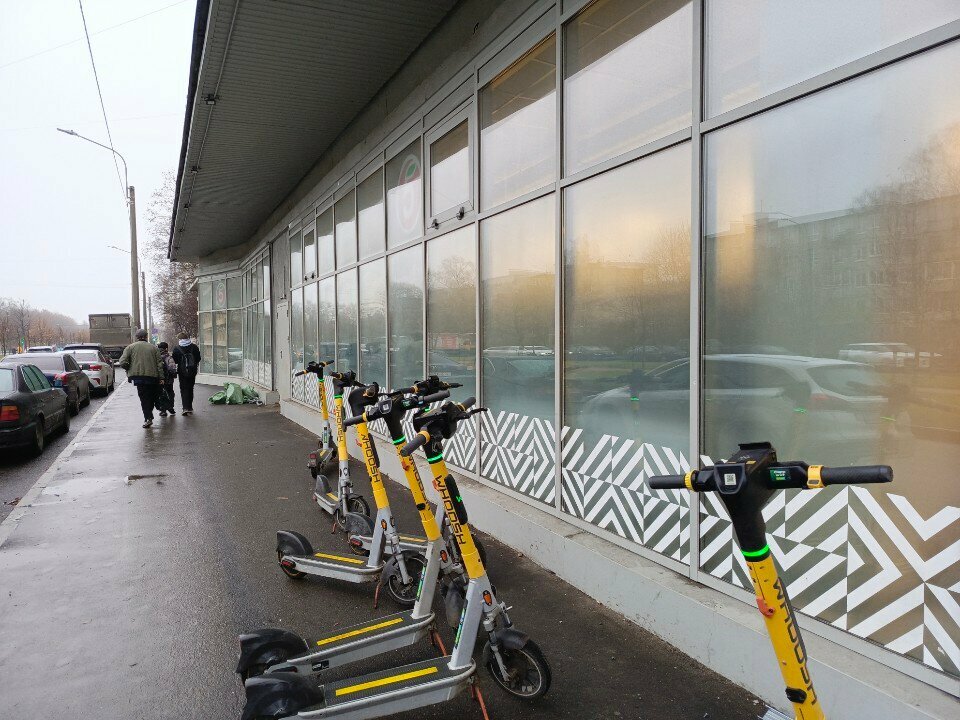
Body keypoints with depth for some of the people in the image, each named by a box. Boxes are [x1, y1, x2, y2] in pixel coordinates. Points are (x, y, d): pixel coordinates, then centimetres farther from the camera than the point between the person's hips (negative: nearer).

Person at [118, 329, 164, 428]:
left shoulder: (130, 347, 4)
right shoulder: (153, 347, 7)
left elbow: (122, 362, -5)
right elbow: (159, 363, 3)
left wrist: (130, 370, 13)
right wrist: (161, 377, 4)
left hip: (138, 376, -1)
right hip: (152, 376, 1)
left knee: (144, 397, 1)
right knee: (151, 397, 15)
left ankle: (148, 418, -9)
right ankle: (149, 415, 19)